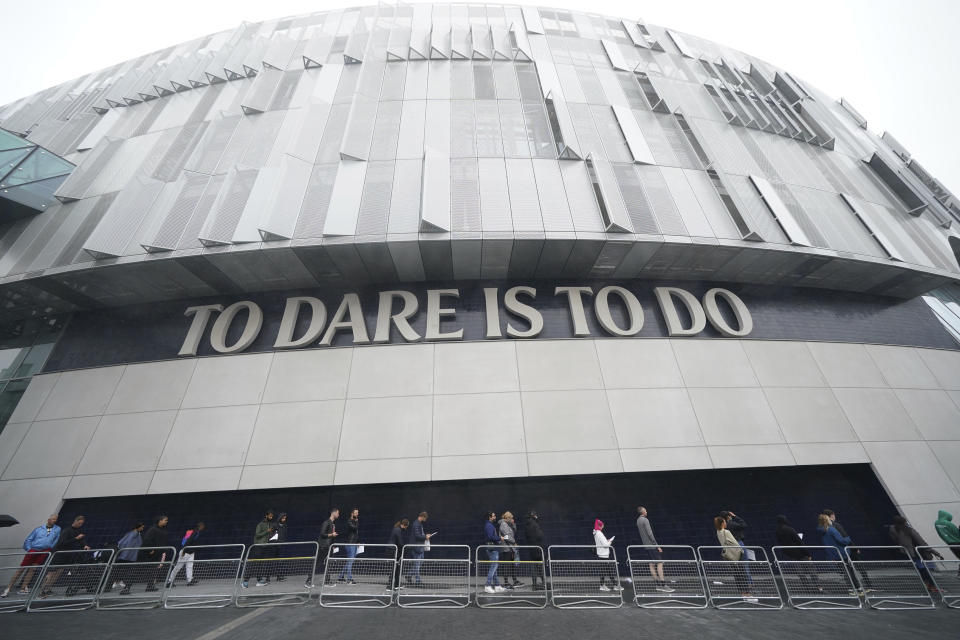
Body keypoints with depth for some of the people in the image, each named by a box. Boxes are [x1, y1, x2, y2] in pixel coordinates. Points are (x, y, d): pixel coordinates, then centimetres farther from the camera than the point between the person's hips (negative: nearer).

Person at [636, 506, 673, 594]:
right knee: (660, 563, -6)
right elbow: (650, 534, -18)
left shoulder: (638, 520, 13)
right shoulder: (645, 520, -14)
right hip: (652, 545, -8)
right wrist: (657, 546, -15)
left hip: (646, 546, 8)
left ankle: (658, 585, 10)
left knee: (652, 564, 8)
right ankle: (663, 586, -7)